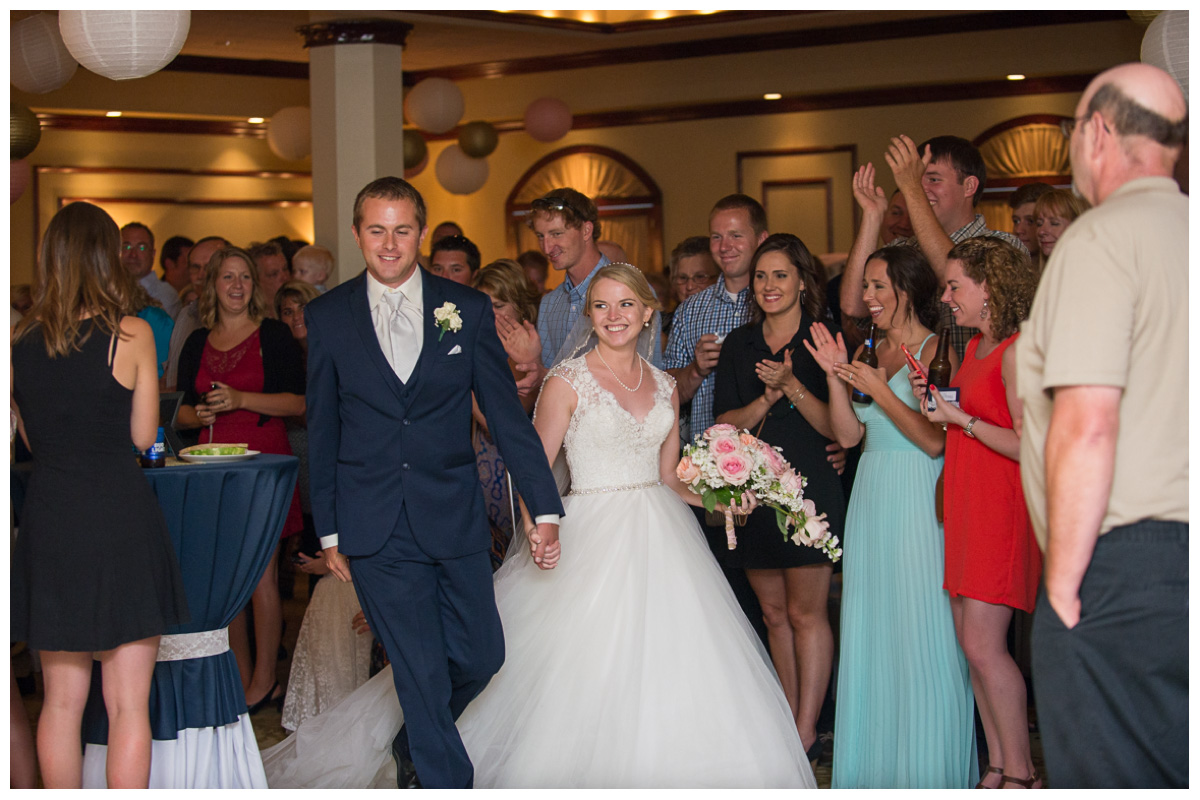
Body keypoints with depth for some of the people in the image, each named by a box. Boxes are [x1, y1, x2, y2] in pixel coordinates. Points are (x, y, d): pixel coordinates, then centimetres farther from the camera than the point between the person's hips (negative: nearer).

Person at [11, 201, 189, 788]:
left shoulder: (18, 345, 2)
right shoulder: (131, 336, -8)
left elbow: (31, 437, 13)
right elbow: (143, 436, 0)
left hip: (48, 524, 4)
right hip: (121, 523, -4)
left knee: (61, 701, 14)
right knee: (128, 704, 3)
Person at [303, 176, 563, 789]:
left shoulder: (467, 309, 3)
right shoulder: (327, 317, 2)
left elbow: (506, 413, 3)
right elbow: (321, 433, 7)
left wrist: (545, 509, -1)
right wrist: (328, 531, 6)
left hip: (454, 518, 2)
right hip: (374, 528, -2)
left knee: (481, 656, 7)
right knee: (421, 671, -2)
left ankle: (414, 744, 35)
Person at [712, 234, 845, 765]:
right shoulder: (738, 345, 10)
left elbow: (836, 427, -7)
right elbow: (723, 423, 4)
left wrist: (793, 387, -19)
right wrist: (765, 401, -13)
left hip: (809, 489, -4)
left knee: (806, 612, -3)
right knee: (774, 613, 10)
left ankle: (807, 732, 2)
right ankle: (789, 724, 18)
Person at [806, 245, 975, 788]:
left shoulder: (936, 350, -7)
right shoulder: (870, 352, 14)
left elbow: (935, 439, -15)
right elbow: (848, 435, 9)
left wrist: (878, 389, -16)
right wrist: (835, 377, -2)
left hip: (918, 501, -7)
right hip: (870, 499, 8)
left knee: (920, 629, -3)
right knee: (869, 629, 10)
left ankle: (929, 767, 8)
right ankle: (876, 766, 20)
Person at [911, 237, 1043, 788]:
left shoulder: (1017, 352, -13)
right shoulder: (975, 348, 15)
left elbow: (1028, 446, -19)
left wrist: (960, 417, -13)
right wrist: (932, 402, 6)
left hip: (1001, 506, -9)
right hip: (965, 502, 9)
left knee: (984, 644, -9)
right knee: (970, 641, 8)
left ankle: (1021, 774, 2)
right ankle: (998, 769, 15)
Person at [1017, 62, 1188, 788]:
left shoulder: (1102, 238, -10)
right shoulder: (1185, 232, 14)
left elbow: (1087, 427, -18)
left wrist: (1062, 581, -12)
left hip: (1126, 563, -8)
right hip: (1181, 558, 8)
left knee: (1109, 776, -2)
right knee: (1179, 769, 13)